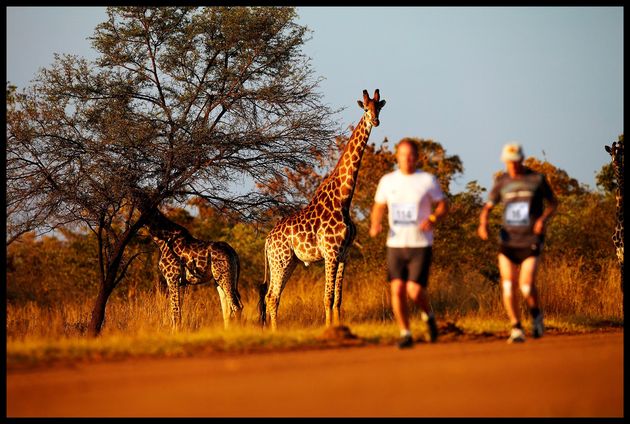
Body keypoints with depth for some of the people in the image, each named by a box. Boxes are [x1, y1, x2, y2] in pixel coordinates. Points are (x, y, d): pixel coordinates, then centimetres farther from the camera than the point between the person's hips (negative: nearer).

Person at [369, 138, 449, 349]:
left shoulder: (428, 180, -1)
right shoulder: (387, 181, 6)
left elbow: (443, 205, 5)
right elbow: (378, 207, 15)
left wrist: (433, 219, -16)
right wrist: (375, 225, -5)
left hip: (420, 245, -3)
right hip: (395, 244, 3)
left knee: (414, 290, -12)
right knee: (397, 290, -6)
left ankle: (428, 316, 20)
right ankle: (405, 334, 7)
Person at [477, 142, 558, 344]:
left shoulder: (537, 179, -2)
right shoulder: (501, 181, 4)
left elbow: (553, 202, 9)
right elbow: (488, 207, 8)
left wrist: (543, 218, -11)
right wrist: (483, 223, -14)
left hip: (530, 241, -3)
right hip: (508, 241, 3)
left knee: (526, 287, -13)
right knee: (508, 286, -5)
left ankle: (536, 315, 17)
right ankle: (516, 329, 7)